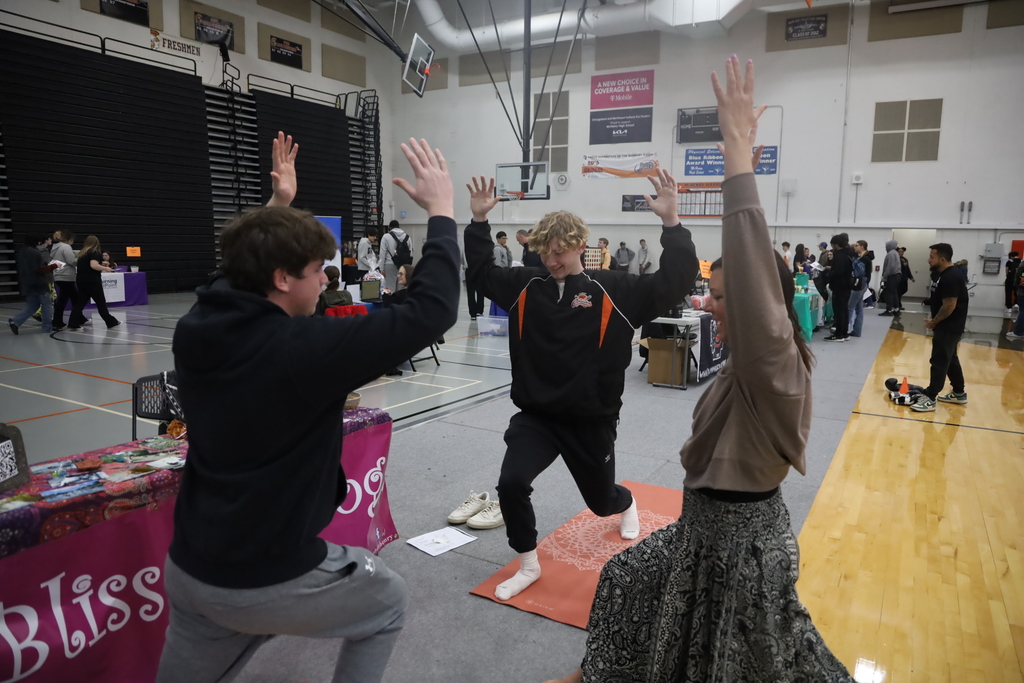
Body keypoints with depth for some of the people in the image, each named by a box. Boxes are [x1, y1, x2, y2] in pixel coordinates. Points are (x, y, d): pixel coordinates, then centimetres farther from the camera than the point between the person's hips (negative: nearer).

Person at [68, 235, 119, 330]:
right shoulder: (95, 252, -8)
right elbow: (93, 265, -22)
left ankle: (74, 323, 2)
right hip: (92, 281, -7)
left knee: (80, 302, 7)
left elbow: (84, 266, 19)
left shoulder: (82, 253, 14)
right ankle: (111, 322, 8)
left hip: (81, 280, 7)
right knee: (101, 302, 1)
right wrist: (105, 268, -10)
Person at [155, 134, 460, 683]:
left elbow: (242, 270, 18)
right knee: (387, 603, 21)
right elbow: (432, 311, -23)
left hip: (188, 570, 6)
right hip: (267, 582, -6)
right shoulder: (305, 348, -27)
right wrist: (442, 211, -12)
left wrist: (277, 205, 22)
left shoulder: (196, 329, -6)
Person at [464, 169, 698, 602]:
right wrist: (479, 220, -2)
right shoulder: (526, 285, -2)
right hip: (534, 415, 2)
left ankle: (628, 506, 60)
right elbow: (481, 271, 8)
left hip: (591, 421, -1)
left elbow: (674, 283, -17)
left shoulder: (614, 291, -11)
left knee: (603, 501, 18)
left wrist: (670, 221, -26)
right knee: (511, 483, -19)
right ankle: (528, 566, 8)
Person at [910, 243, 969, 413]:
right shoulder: (944, 274, 10)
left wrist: (934, 322, -11)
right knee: (950, 359, 19)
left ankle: (930, 399, -4)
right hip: (947, 325, 10)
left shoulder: (950, 278, -23)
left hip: (949, 326, -10)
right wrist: (934, 320, 9)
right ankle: (959, 393, 31)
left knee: (939, 361, -7)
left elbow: (949, 306, -24)